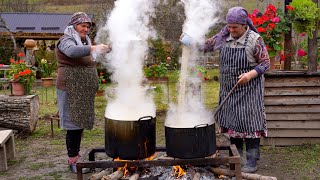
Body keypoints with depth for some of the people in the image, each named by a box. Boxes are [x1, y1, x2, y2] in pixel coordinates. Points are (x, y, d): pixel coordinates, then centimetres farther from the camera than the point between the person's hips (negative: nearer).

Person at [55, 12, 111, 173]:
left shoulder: (84, 41, 17)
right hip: (71, 90, -8)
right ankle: (72, 161, 3)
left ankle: (76, 155, 23)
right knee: (74, 124, -6)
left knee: (80, 123, 12)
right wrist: (93, 48, -41)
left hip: (83, 91, 8)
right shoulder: (66, 40, -8)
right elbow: (72, 51, -33)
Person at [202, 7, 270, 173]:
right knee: (231, 121, 11)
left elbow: (265, 63, -8)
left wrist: (251, 74, -24)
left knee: (249, 122, -4)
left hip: (248, 89, -5)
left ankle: (252, 161, 7)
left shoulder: (254, 40, -12)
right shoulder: (224, 36, 2)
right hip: (229, 89, 6)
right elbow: (208, 45, 14)